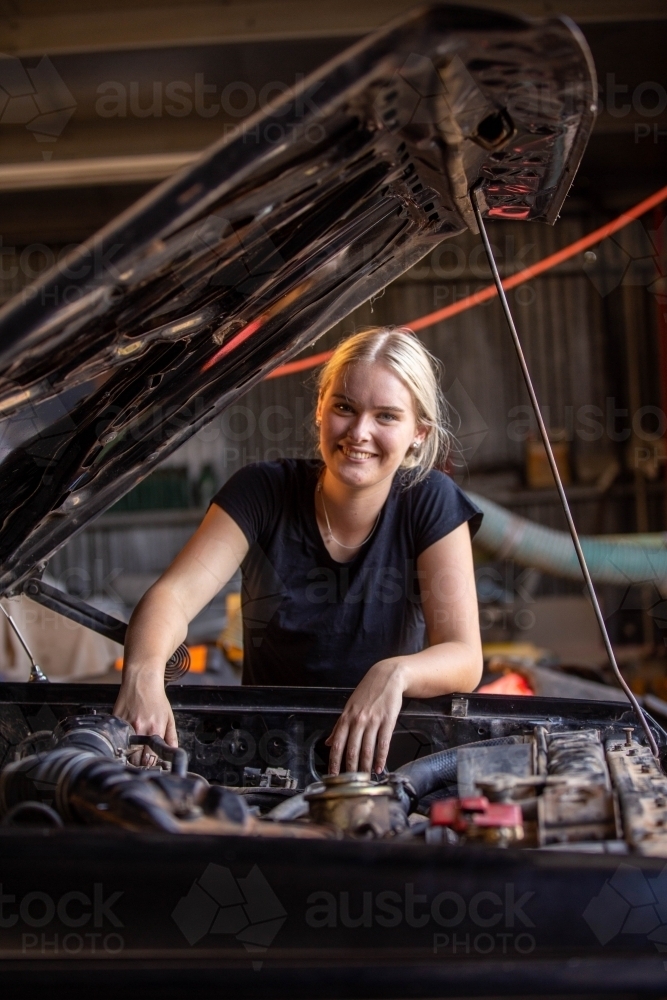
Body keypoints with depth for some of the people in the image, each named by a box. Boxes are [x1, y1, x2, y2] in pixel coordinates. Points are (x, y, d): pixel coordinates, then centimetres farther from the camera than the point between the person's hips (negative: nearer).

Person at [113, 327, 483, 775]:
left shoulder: (432, 503, -8)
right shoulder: (263, 491, -7)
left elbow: (464, 658, -14)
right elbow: (174, 594, -20)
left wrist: (395, 673, -38)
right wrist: (144, 671, -43)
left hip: (389, 745, 1)